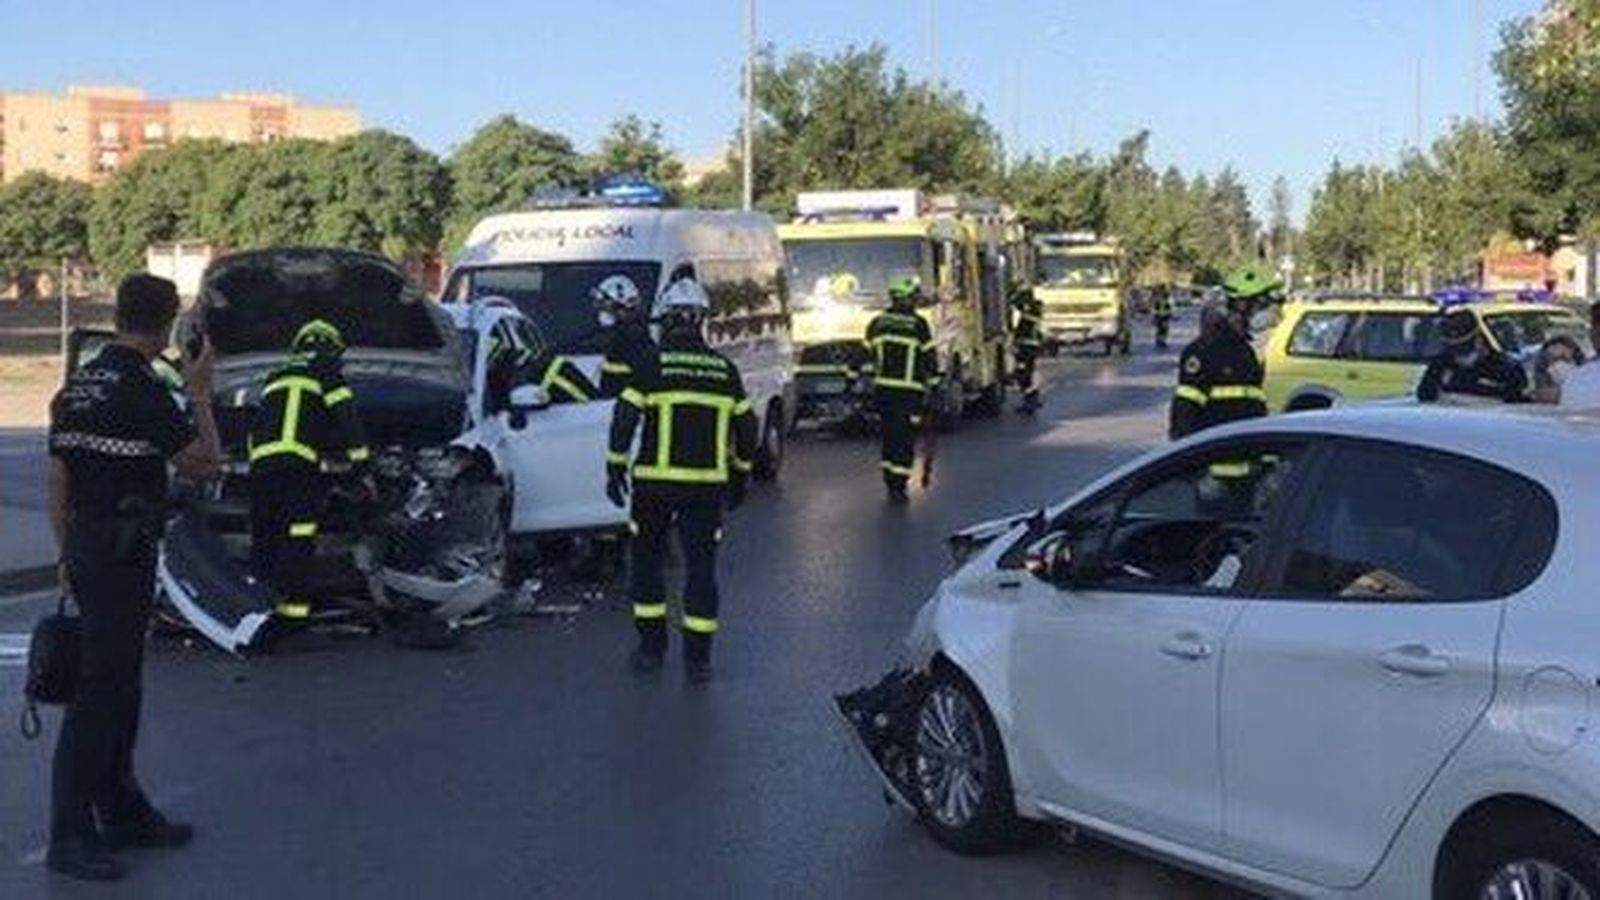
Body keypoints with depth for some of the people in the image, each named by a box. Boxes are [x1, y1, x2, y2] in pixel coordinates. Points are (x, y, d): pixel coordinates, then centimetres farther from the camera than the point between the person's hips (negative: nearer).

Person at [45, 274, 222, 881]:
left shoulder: (78, 386, 11)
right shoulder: (143, 392, -16)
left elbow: (58, 481, 14)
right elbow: (205, 465, -11)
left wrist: (68, 555, 21)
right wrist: (199, 393, -1)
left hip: (86, 551, 9)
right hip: (125, 554, -9)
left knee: (119, 687, 16)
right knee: (99, 692, -5)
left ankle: (123, 813, 25)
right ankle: (69, 836, -1)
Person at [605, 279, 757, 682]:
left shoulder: (652, 365, -5)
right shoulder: (725, 370, 6)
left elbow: (624, 419, -8)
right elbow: (746, 427, 12)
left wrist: (615, 469, 1)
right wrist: (739, 476, 22)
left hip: (655, 483, -2)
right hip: (707, 484, 2)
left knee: (647, 561, 14)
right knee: (702, 566, 6)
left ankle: (651, 646, 18)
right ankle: (698, 657, 5)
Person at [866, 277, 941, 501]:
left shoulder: (877, 323, 6)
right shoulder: (918, 325, -5)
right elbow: (929, 357, -2)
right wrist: (934, 383, 7)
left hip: (882, 388, 4)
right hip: (909, 390, -4)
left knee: (889, 434, 15)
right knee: (905, 438, -1)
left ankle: (890, 480, 20)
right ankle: (897, 485, -5)